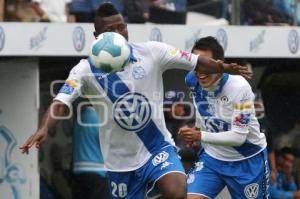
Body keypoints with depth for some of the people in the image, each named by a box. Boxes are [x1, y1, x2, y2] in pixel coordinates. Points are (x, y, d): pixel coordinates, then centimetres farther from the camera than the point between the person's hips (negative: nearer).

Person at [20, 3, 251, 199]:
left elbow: (197, 62, -5)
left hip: (158, 147, 0)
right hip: (121, 160, 0)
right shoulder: (87, 70, -11)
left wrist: (224, 68, -26)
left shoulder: (151, 52, -7)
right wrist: (43, 129, -43)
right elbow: (60, 103, -22)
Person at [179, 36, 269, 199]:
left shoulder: (239, 87, -27)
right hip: (212, 156, 4)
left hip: (247, 160, -4)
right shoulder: (192, 80, -9)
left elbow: (239, 137, -28)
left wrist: (200, 136, -32)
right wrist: (197, 127, 3)